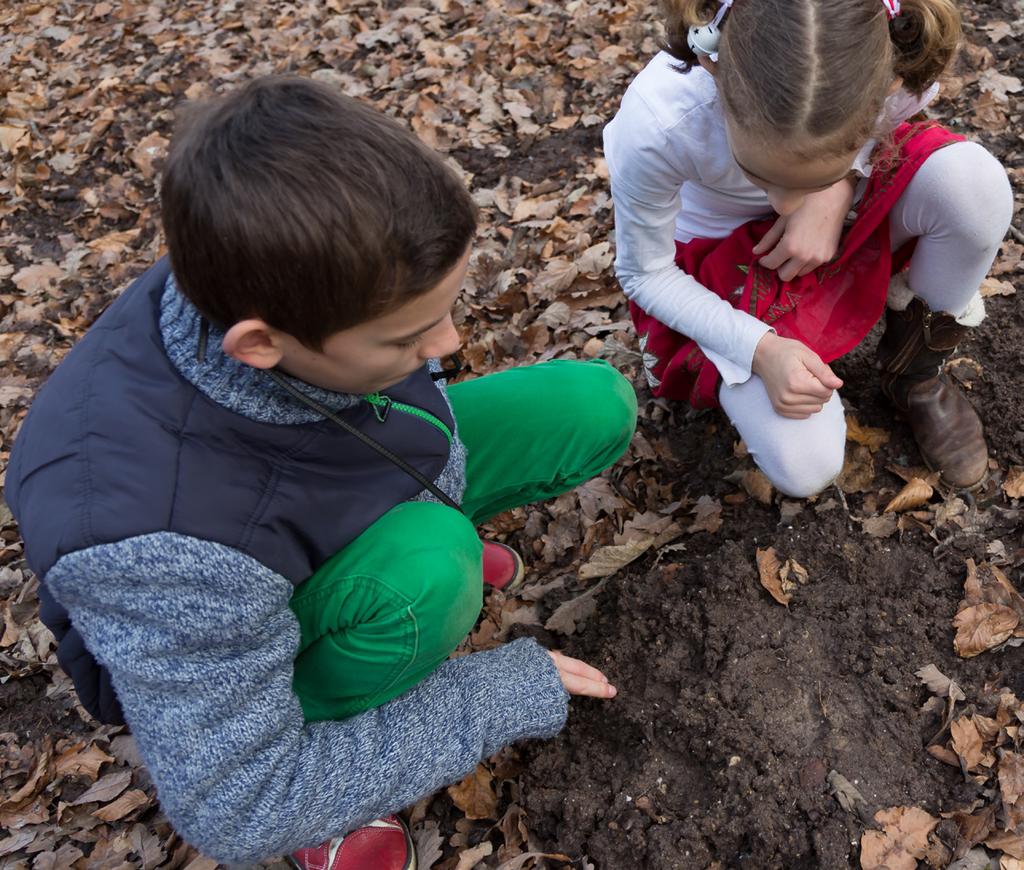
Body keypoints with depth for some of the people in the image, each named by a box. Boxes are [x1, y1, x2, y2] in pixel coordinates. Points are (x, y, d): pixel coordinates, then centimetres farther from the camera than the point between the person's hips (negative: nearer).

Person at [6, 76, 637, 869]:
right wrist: (515, 693, -26)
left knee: (597, 406, -7)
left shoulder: (284, 272, -26)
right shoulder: (161, 547, -43)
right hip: (228, 637, -5)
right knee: (428, 569, -38)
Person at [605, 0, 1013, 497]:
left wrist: (834, 192, -23)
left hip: (846, 215, 3)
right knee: (804, 469, -20)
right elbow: (644, 274, -18)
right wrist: (761, 349, -31)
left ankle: (917, 366, -2)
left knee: (973, 180, -29)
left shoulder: (899, 69, -31)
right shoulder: (657, 124, -37)